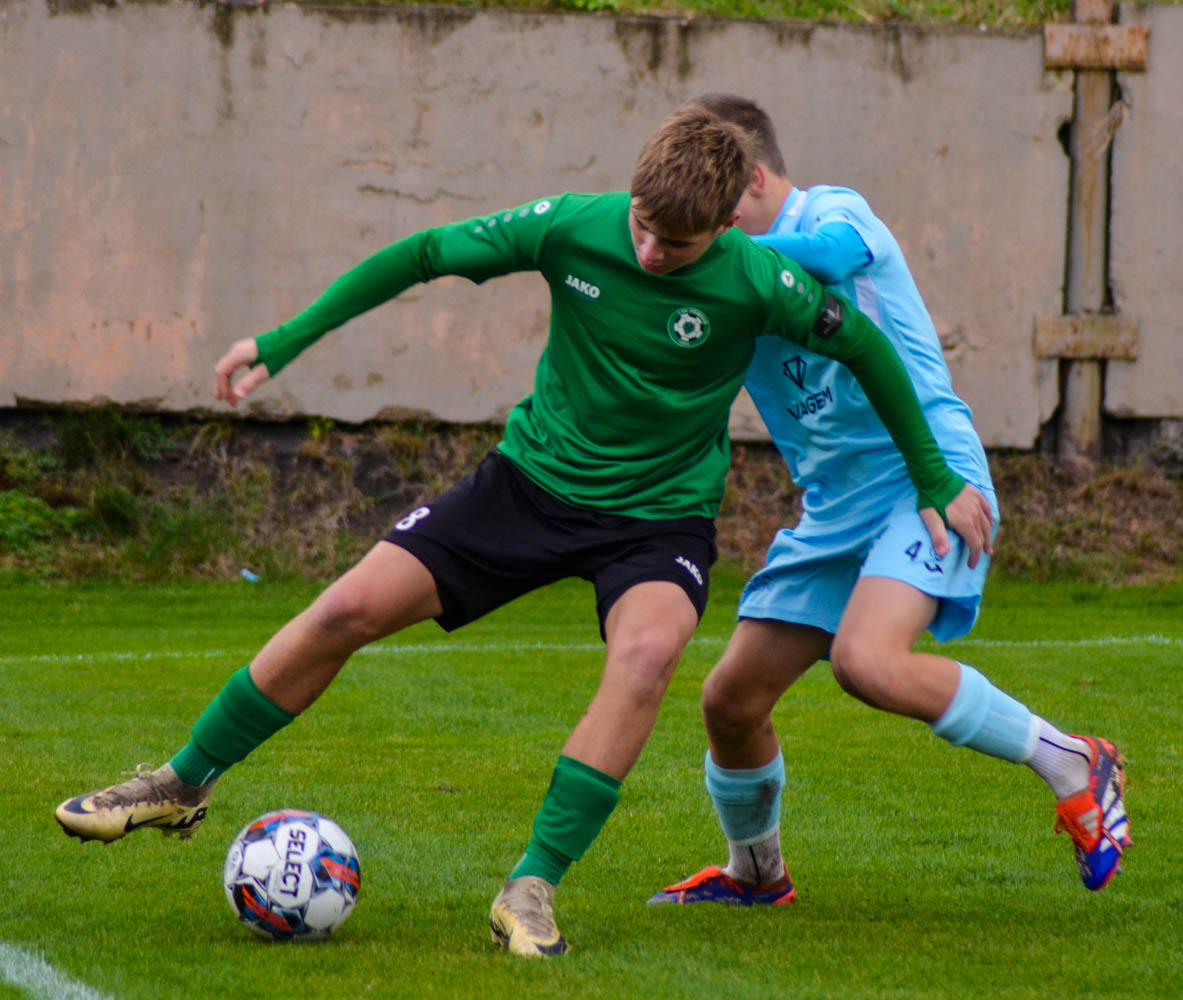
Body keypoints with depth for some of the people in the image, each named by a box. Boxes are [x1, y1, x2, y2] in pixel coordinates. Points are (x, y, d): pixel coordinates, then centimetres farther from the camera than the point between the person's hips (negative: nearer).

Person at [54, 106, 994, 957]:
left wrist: (937, 483, 4)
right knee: (350, 609, -8)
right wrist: (283, 342, -4)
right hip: (535, 477, 2)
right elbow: (425, 255, -3)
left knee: (648, 652, -34)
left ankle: (532, 889, -26)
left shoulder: (757, 280, -20)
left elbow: (867, 347, -3)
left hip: (661, 515, -2)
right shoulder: (575, 227, -16)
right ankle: (184, 785, 13)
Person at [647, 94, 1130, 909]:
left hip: (925, 475, -8)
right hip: (835, 510, 8)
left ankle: (1075, 767, -14)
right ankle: (755, 873, 32)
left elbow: (831, 251, -32)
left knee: (868, 660, -30)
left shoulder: (835, 212, -8)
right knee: (732, 700, 5)